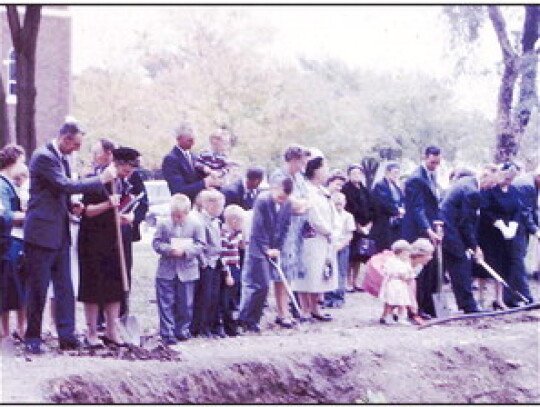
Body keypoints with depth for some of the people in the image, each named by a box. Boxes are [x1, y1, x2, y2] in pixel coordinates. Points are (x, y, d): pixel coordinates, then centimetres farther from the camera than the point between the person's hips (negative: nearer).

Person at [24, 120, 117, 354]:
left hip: (60, 233, 9)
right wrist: (101, 180, -18)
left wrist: (72, 206, 5)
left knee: (64, 287, 5)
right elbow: (66, 186, -22)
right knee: (38, 288, -2)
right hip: (42, 232, -9)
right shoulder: (43, 157, -15)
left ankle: (67, 335, 6)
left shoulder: (61, 158, 15)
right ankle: (33, 338, 7)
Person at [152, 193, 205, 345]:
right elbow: (156, 243, -1)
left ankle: (182, 330, 23)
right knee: (166, 303, -1)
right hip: (166, 271, 0)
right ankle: (167, 333, 3)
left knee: (185, 304, 8)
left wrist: (185, 251, -18)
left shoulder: (196, 225, -2)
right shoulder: (164, 224, -1)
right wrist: (169, 250, -19)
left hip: (187, 271, 0)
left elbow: (200, 246, -3)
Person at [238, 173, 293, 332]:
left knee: (263, 286, 5)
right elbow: (258, 228, -15)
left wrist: (278, 248, -2)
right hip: (258, 249, -6)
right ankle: (245, 319, -3)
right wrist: (267, 249, -14)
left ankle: (252, 320, 11)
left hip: (272, 250, 6)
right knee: (259, 285, -10)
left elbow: (284, 228, 7)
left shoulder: (287, 204, 1)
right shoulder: (262, 200, -16)